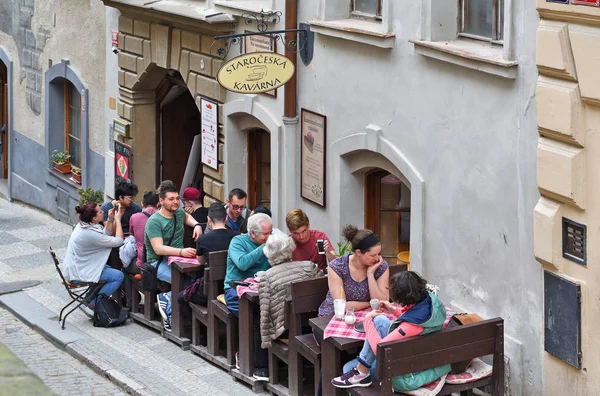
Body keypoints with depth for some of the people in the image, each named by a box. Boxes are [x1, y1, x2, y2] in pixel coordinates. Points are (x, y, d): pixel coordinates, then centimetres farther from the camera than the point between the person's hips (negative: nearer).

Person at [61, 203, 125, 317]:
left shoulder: (82, 225, 1)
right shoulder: (91, 234, -28)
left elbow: (105, 234, 14)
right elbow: (118, 241, -20)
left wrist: (111, 219, 1)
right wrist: (118, 220, -11)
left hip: (74, 268, 10)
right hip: (78, 273, -10)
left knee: (109, 269, 27)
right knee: (118, 276, -13)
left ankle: (88, 299, 23)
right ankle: (91, 305, -8)